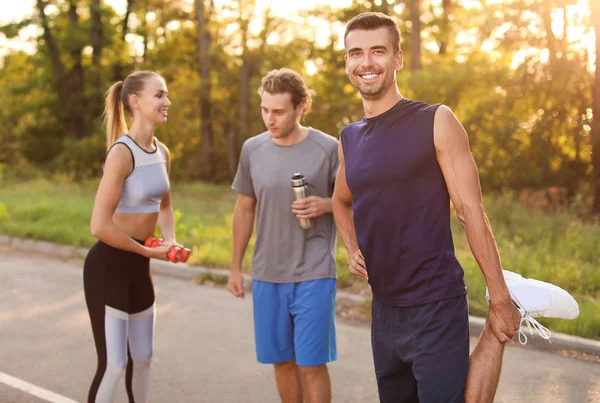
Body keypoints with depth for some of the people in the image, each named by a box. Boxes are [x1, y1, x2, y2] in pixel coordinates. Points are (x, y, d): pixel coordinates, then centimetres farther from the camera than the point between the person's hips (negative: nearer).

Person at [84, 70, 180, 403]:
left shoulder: (162, 152, 5)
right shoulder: (122, 153, -20)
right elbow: (100, 226, -24)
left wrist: (170, 240, 2)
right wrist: (149, 251, -13)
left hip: (138, 266, 8)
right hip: (108, 266, -8)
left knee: (141, 359, 19)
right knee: (113, 364, -5)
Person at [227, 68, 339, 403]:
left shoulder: (328, 148, -7)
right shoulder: (253, 149, 3)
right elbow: (244, 209, 12)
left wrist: (325, 205, -19)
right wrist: (236, 268, 12)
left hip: (314, 275, -3)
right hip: (267, 276, 4)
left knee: (311, 364, -1)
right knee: (282, 360, 12)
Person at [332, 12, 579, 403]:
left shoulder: (436, 122, -9)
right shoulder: (349, 139, 9)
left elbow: (471, 210, -12)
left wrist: (500, 299, -13)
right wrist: (353, 250, 7)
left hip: (435, 309, -6)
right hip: (384, 309, 6)